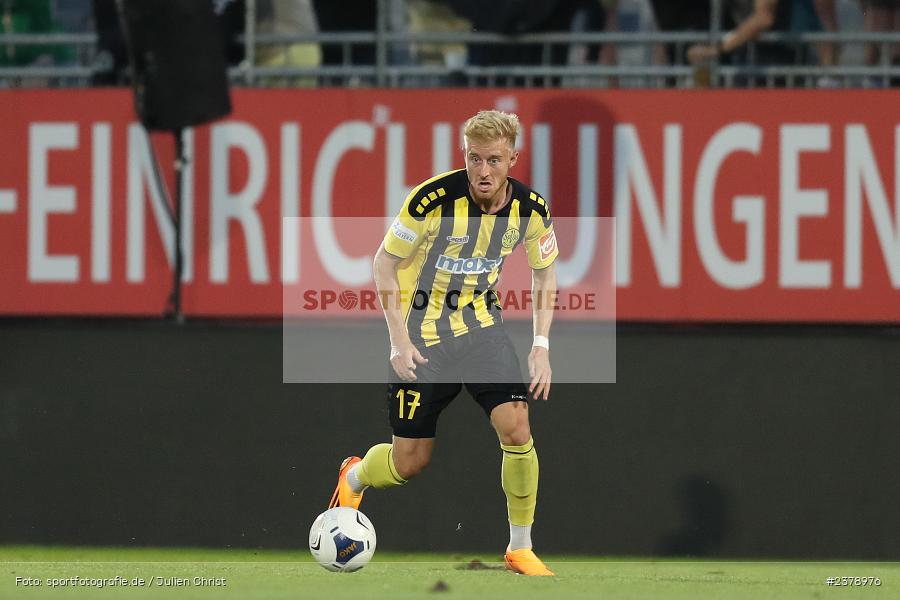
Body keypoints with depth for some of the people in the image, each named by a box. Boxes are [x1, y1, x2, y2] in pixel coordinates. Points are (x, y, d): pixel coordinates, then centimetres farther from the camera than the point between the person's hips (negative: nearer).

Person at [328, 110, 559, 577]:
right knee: (410, 462, 2)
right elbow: (385, 262, -10)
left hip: (482, 324, 3)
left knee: (516, 428, -18)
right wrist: (399, 341, -15)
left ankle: (520, 548, -2)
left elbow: (544, 272, 8)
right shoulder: (433, 198, -22)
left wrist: (541, 346, -3)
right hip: (422, 331, -3)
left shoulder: (531, 209, -10)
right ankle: (354, 477, 39)